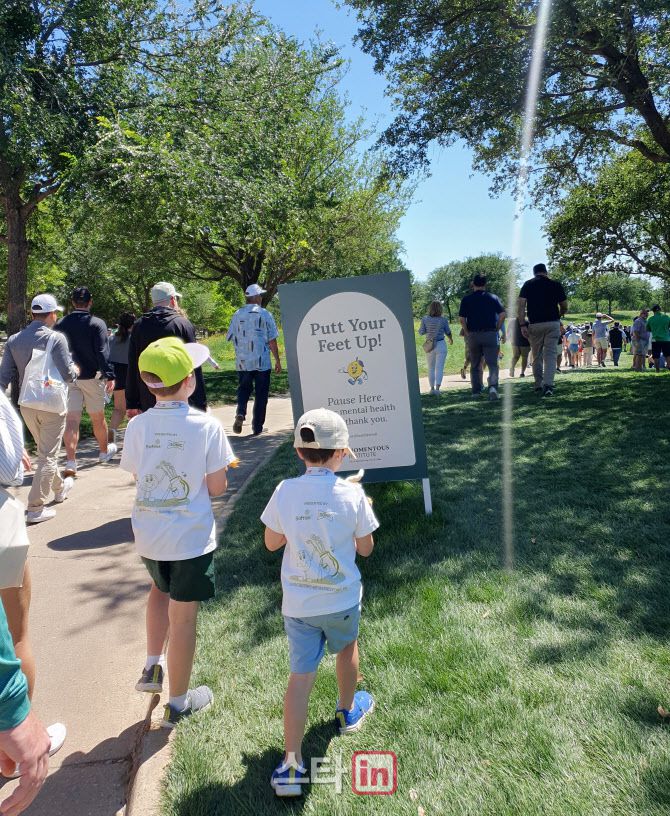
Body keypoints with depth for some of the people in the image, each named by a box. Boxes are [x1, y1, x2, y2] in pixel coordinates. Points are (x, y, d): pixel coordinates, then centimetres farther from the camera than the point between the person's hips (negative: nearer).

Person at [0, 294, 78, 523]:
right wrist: (75, 370, 4)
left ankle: (59, 488, 43)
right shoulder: (56, 339, -16)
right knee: (47, 455, 3)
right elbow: (67, 375, -17)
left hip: (27, 405, 6)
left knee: (45, 450, 24)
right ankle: (36, 508, 3)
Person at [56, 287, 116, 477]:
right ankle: (104, 451, 34)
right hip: (91, 376, -2)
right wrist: (109, 376, -11)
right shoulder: (97, 324, -8)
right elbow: (103, 353, -14)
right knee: (97, 417, 14)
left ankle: (70, 463, -8)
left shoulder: (60, 325, 3)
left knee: (71, 419, -1)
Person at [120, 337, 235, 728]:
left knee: (161, 589, 33)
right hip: (191, 537, -4)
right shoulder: (207, 426, -18)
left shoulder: (138, 425, -10)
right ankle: (178, 703, 27)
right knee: (183, 616, 10)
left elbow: (137, 472, 2)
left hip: (149, 534, 4)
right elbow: (217, 487, -12)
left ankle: (152, 666, 32)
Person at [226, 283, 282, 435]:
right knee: (261, 394, 8)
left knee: (243, 389, 17)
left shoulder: (237, 314, 1)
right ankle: (257, 427, 11)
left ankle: (240, 413, -9)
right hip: (262, 362, -2)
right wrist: (277, 361, 3)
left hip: (242, 362, 2)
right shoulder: (265, 314, -5)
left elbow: (230, 338, 6)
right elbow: (272, 340, -5)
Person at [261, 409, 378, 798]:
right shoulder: (352, 494, -16)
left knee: (301, 675, 7)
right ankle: (348, 711, 51)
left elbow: (272, 543, 1)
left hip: (298, 603, 1)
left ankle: (291, 765, 7)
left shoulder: (285, 492, -12)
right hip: (342, 598, 0)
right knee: (347, 648, 28)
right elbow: (365, 548, -5)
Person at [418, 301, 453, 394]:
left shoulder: (425, 319, -6)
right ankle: (437, 387, -14)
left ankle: (432, 388, 16)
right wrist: (451, 339, 23)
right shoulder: (443, 319, -6)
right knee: (439, 367, -1)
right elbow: (448, 332, 3)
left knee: (431, 368, 14)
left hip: (429, 345, 2)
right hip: (441, 344, -1)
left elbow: (421, 332, -3)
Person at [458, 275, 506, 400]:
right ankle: (493, 386, -23)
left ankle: (476, 391, 16)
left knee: (475, 365, 12)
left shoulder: (466, 299, 2)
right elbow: (502, 314, -4)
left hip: (473, 335, 1)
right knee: (492, 363, -1)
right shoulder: (493, 298, 4)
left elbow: (461, 319, -5)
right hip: (490, 334, -1)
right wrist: (497, 329, 5)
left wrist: (466, 332, 5)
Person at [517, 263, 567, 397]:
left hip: (535, 324, 1)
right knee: (550, 355, -3)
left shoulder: (528, 284, 6)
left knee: (536, 356, 12)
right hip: (553, 323, -1)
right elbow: (564, 307, 10)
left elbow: (521, 305, -5)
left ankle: (538, 385, 17)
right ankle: (548, 385, -17)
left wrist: (522, 325, -5)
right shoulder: (555, 285, 7)